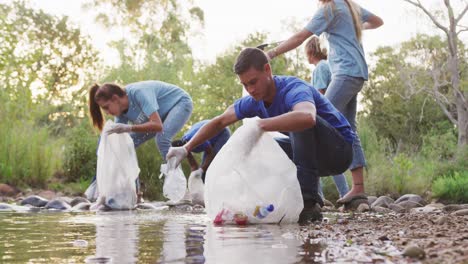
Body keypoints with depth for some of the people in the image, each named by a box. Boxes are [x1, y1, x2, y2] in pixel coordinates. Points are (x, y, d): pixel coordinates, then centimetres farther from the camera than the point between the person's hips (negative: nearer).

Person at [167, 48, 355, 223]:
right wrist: (186, 149, 4)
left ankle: (309, 201, -29)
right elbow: (219, 122, 8)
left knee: (301, 123, -34)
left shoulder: (294, 90, -28)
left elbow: (307, 117, -53)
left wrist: (260, 125, -54)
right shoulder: (255, 100, -3)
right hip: (312, 153, 8)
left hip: (340, 150, -8)